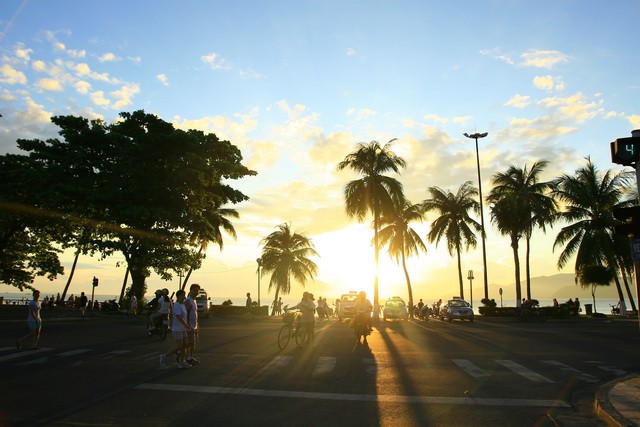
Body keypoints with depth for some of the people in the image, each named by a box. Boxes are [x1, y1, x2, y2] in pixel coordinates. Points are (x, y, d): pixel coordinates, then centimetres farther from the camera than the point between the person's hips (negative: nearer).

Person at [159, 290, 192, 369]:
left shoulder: (183, 305, 9)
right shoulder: (177, 305, -18)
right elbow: (179, 317, -25)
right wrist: (187, 326, -23)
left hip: (183, 329, 9)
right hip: (177, 329, -9)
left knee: (184, 345, 6)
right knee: (179, 347, -7)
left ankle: (181, 363, 12)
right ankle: (164, 356, 10)